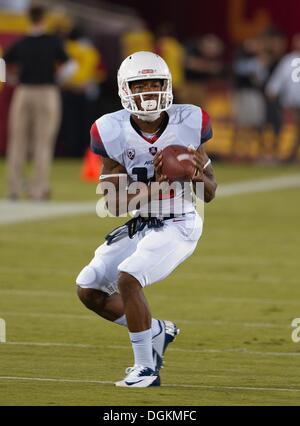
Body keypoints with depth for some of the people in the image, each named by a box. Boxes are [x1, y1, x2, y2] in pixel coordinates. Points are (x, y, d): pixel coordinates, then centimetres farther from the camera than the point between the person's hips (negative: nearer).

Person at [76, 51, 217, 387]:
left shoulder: (188, 124, -12)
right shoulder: (113, 133, -11)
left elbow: (210, 193, -2)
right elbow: (115, 205, -11)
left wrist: (199, 176, -24)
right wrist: (154, 185, -26)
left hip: (179, 225, -5)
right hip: (139, 225, 5)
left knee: (128, 278, -24)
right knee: (88, 289, 3)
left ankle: (146, 369, -13)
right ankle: (158, 331, 23)